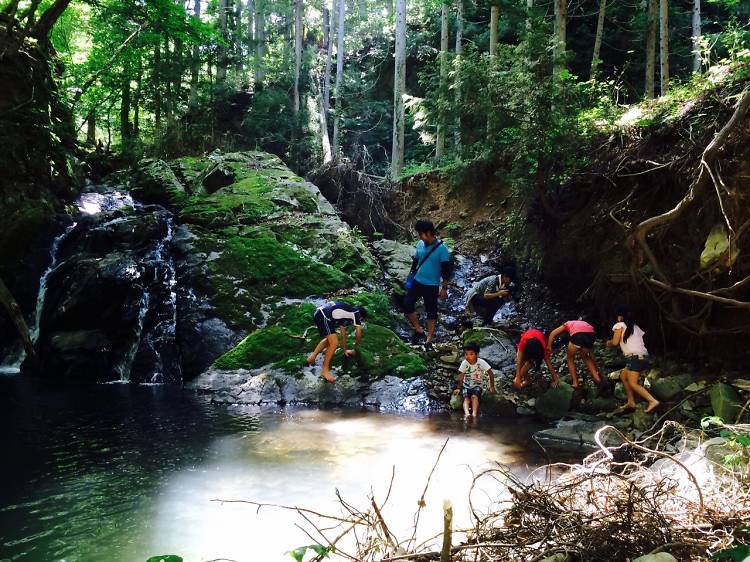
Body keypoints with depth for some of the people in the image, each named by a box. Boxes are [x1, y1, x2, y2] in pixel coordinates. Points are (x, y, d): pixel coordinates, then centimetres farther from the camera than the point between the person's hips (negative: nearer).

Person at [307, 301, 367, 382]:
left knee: (329, 339, 29)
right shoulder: (356, 313, 8)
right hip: (323, 316, -10)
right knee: (334, 343, -10)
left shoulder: (344, 314, 31)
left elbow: (343, 333, 38)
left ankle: (312, 357, 29)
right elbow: (358, 333, 14)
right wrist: (358, 344, 35)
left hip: (318, 314, 10)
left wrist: (345, 350, 43)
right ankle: (325, 370, -3)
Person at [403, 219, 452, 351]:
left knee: (431, 313, 5)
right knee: (407, 305, -5)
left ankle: (429, 341, 14)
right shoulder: (420, 244, 1)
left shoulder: (442, 249, -15)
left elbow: (446, 270, -12)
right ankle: (419, 330, 14)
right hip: (417, 282, 5)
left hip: (432, 286, -5)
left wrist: (444, 288, -11)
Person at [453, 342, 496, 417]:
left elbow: (491, 374, -12)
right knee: (466, 398, -25)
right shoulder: (464, 363, -12)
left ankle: (474, 414, -44)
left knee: (474, 397, -30)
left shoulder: (481, 362, -17)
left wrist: (492, 387, -13)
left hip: (477, 385, -1)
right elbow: (461, 377, -7)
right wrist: (458, 388, -13)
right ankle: (467, 413, -48)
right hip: (466, 385, 1)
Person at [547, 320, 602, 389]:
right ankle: (597, 377, 20)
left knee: (570, 359, 21)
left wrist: (548, 347, 16)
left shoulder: (567, 324, 37)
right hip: (591, 333, 4)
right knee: (586, 357, 32)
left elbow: (553, 333, 19)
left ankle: (575, 383, 12)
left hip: (577, 334, -4)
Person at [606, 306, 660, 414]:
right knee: (623, 376, 21)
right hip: (644, 356, 8)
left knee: (633, 383, -10)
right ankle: (631, 402, 18)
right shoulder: (635, 327, 21)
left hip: (635, 357, -8)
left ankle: (653, 401, -24)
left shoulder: (620, 325, 2)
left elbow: (615, 342, -5)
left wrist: (609, 343, 16)